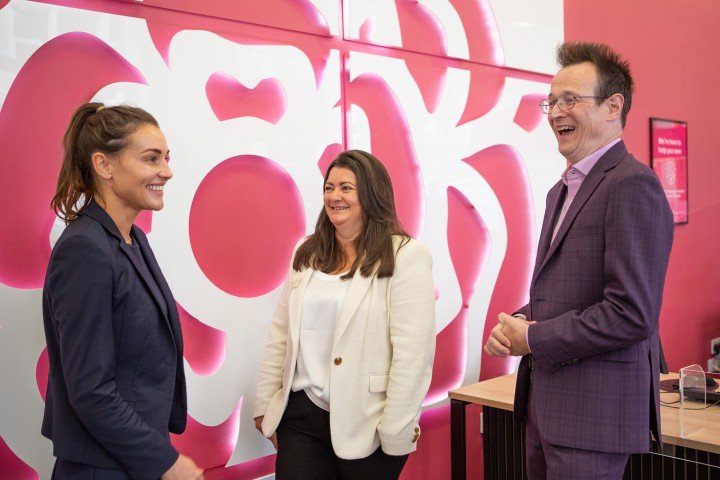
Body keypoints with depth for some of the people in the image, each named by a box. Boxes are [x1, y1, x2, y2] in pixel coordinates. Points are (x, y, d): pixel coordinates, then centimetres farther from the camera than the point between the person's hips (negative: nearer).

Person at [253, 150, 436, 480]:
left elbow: (412, 353, -14)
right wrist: (265, 404, 8)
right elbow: (280, 334, 10)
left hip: (366, 426, -4)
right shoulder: (308, 254, 8)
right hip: (301, 415, 5)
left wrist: (396, 433, -14)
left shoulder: (405, 257, -10)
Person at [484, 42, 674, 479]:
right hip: (545, 401, 9)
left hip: (594, 410, -9)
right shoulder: (562, 190, 14)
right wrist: (517, 322, 0)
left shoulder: (632, 185, -16)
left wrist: (533, 339, -15)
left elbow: (632, 313, -23)